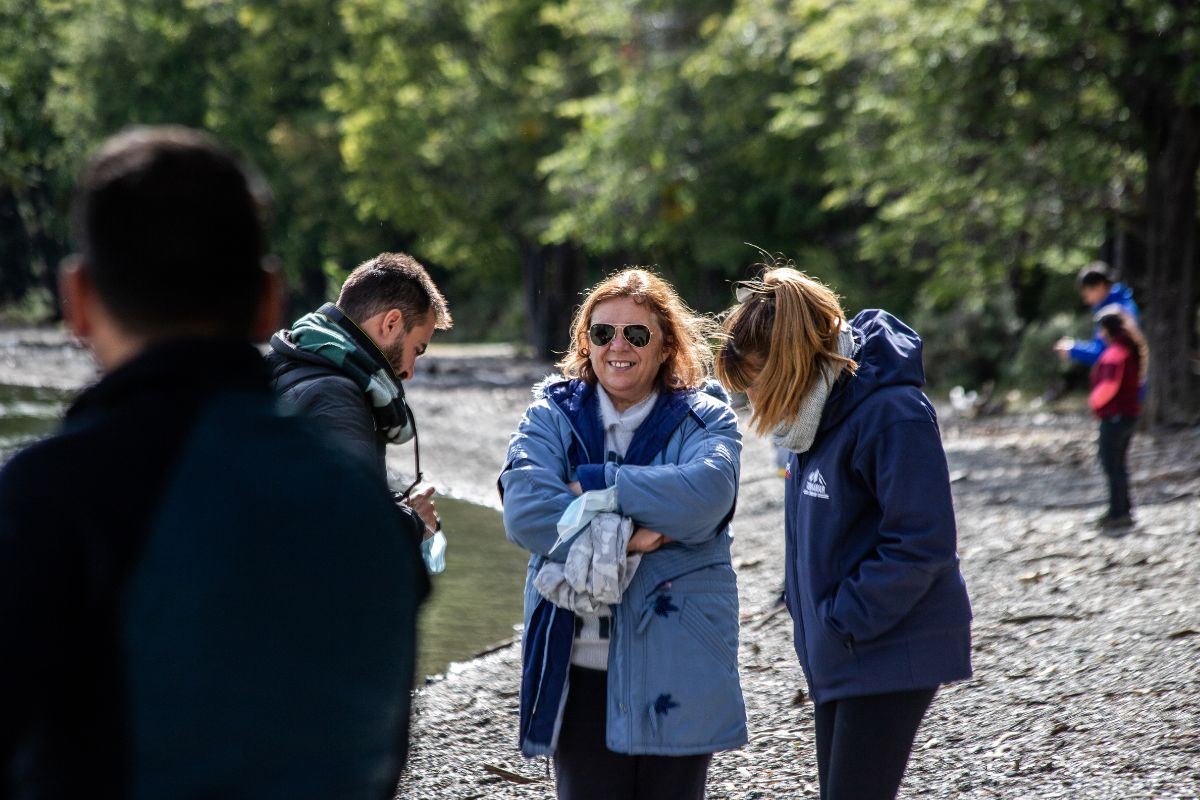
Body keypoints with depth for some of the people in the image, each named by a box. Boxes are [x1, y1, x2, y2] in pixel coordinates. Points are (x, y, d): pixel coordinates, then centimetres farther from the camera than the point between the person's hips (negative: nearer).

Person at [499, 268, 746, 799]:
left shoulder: (704, 418, 3)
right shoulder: (552, 416, 6)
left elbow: (704, 494, -20)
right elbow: (524, 509, -12)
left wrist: (595, 487, -16)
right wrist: (624, 538, -20)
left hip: (675, 668, -1)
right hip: (578, 664, 1)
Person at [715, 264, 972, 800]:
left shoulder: (892, 414, -21)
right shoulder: (817, 409, 7)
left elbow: (921, 546, -23)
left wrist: (841, 620, -19)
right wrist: (810, 612, 7)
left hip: (890, 654, -9)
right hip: (835, 655, 9)